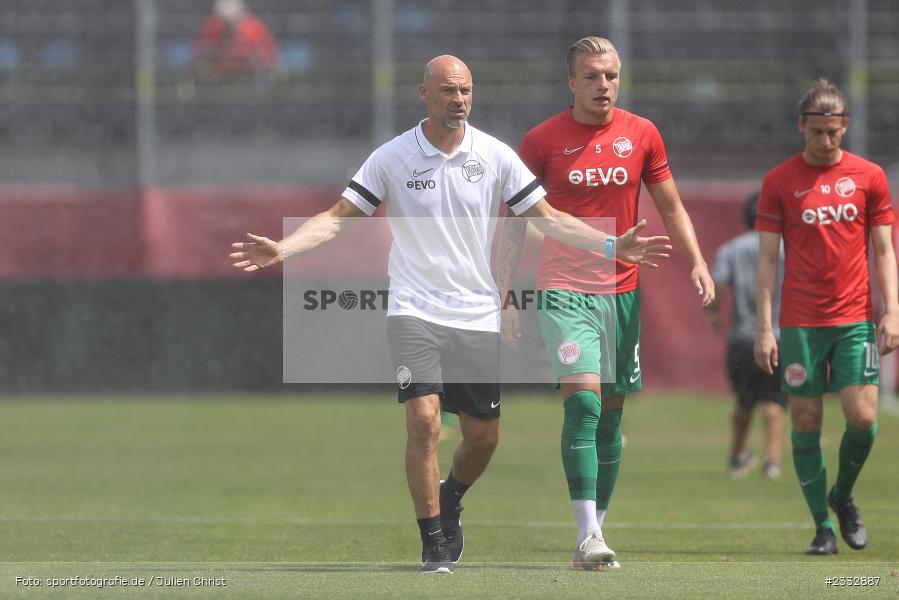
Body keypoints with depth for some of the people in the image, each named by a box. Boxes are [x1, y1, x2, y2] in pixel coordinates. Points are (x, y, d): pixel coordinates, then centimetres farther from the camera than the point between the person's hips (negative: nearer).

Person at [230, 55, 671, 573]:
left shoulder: (496, 156, 1)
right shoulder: (392, 157, -2)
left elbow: (547, 218, 5)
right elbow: (338, 217, -1)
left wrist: (613, 245, -5)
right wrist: (281, 249, -15)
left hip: (477, 315, 3)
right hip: (415, 312, -3)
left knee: (484, 435, 5)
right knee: (424, 420, -18)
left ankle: (450, 500, 37)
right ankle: (434, 543, -6)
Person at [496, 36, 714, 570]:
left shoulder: (642, 135, 6)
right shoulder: (542, 140, -1)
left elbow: (672, 208, 13)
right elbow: (517, 224, 4)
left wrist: (697, 262, -2)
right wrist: (504, 297, 0)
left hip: (623, 290, 3)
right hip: (564, 289, -3)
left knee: (611, 414, 7)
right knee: (583, 401, -18)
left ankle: (597, 527, 16)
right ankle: (588, 536, -23)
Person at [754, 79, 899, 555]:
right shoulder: (779, 182, 2)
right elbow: (767, 257, 3)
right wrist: (764, 327, -3)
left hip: (856, 318, 1)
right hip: (799, 321, 0)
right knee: (806, 422, -1)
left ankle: (843, 496, 18)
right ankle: (822, 525, 9)